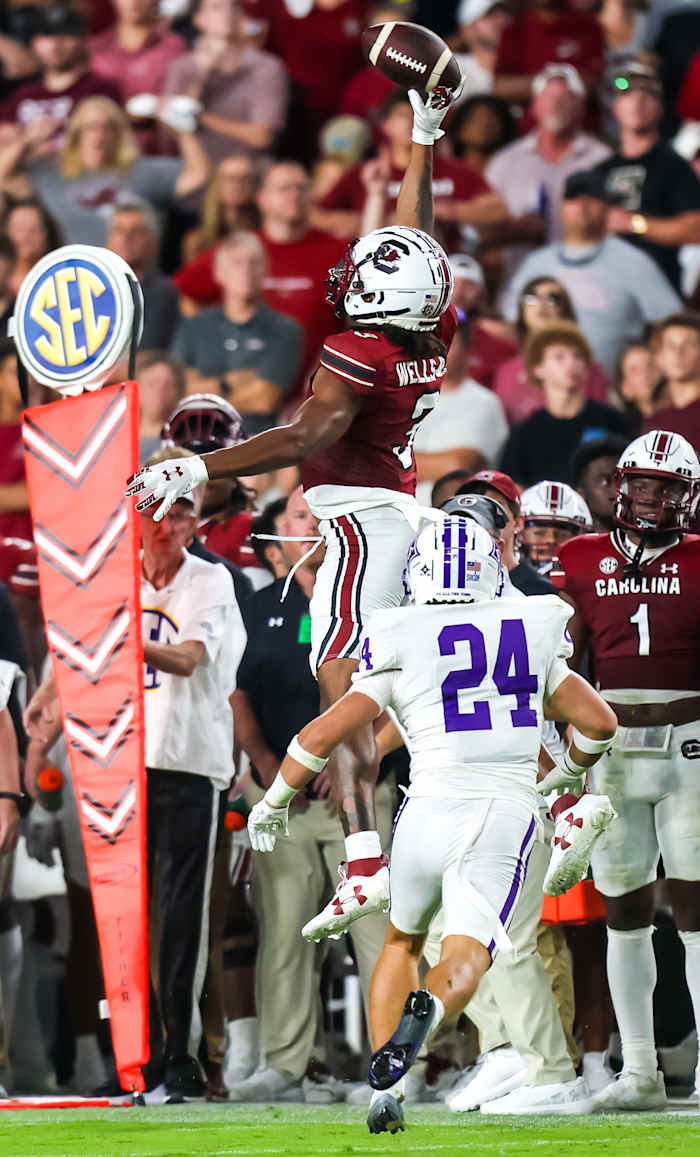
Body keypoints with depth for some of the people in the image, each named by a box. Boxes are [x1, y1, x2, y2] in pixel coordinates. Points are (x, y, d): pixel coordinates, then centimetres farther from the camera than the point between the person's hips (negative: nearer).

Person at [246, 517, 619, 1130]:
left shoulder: (400, 649, 4)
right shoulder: (533, 633, 10)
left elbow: (322, 734, 2)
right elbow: (600, 723, 14)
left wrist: (274, 801, 18)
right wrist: (567, 765, 35)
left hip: (431, 809, 0)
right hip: (508, 810, 0)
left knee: (403, 940, 24)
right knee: (464, 960, -8)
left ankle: (384, 1092, 15)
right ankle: (428, 1009, -43)